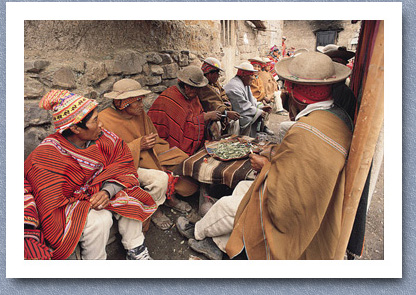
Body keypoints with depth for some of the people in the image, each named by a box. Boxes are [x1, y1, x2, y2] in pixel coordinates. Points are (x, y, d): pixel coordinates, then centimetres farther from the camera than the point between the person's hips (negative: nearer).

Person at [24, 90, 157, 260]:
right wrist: (90, 204, -26)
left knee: (129, 199, -16)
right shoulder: (47, 155, -26)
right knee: (100, 220, -30)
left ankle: (135, 251, -3)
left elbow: (122, 168, -10)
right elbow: (52, 208, -24)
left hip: (94, 193, 6)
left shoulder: (100, 137, -13)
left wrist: (107, 192, -25)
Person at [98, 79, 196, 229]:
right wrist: (138, 145, -25)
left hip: (147, 155, 7)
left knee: (182, 163, -7)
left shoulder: (140, 113, 2)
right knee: (160, 178, -30)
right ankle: (154, 211, 0)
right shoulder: (104, 120, -17)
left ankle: (170, 197, 14)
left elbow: (154, 139, 9)